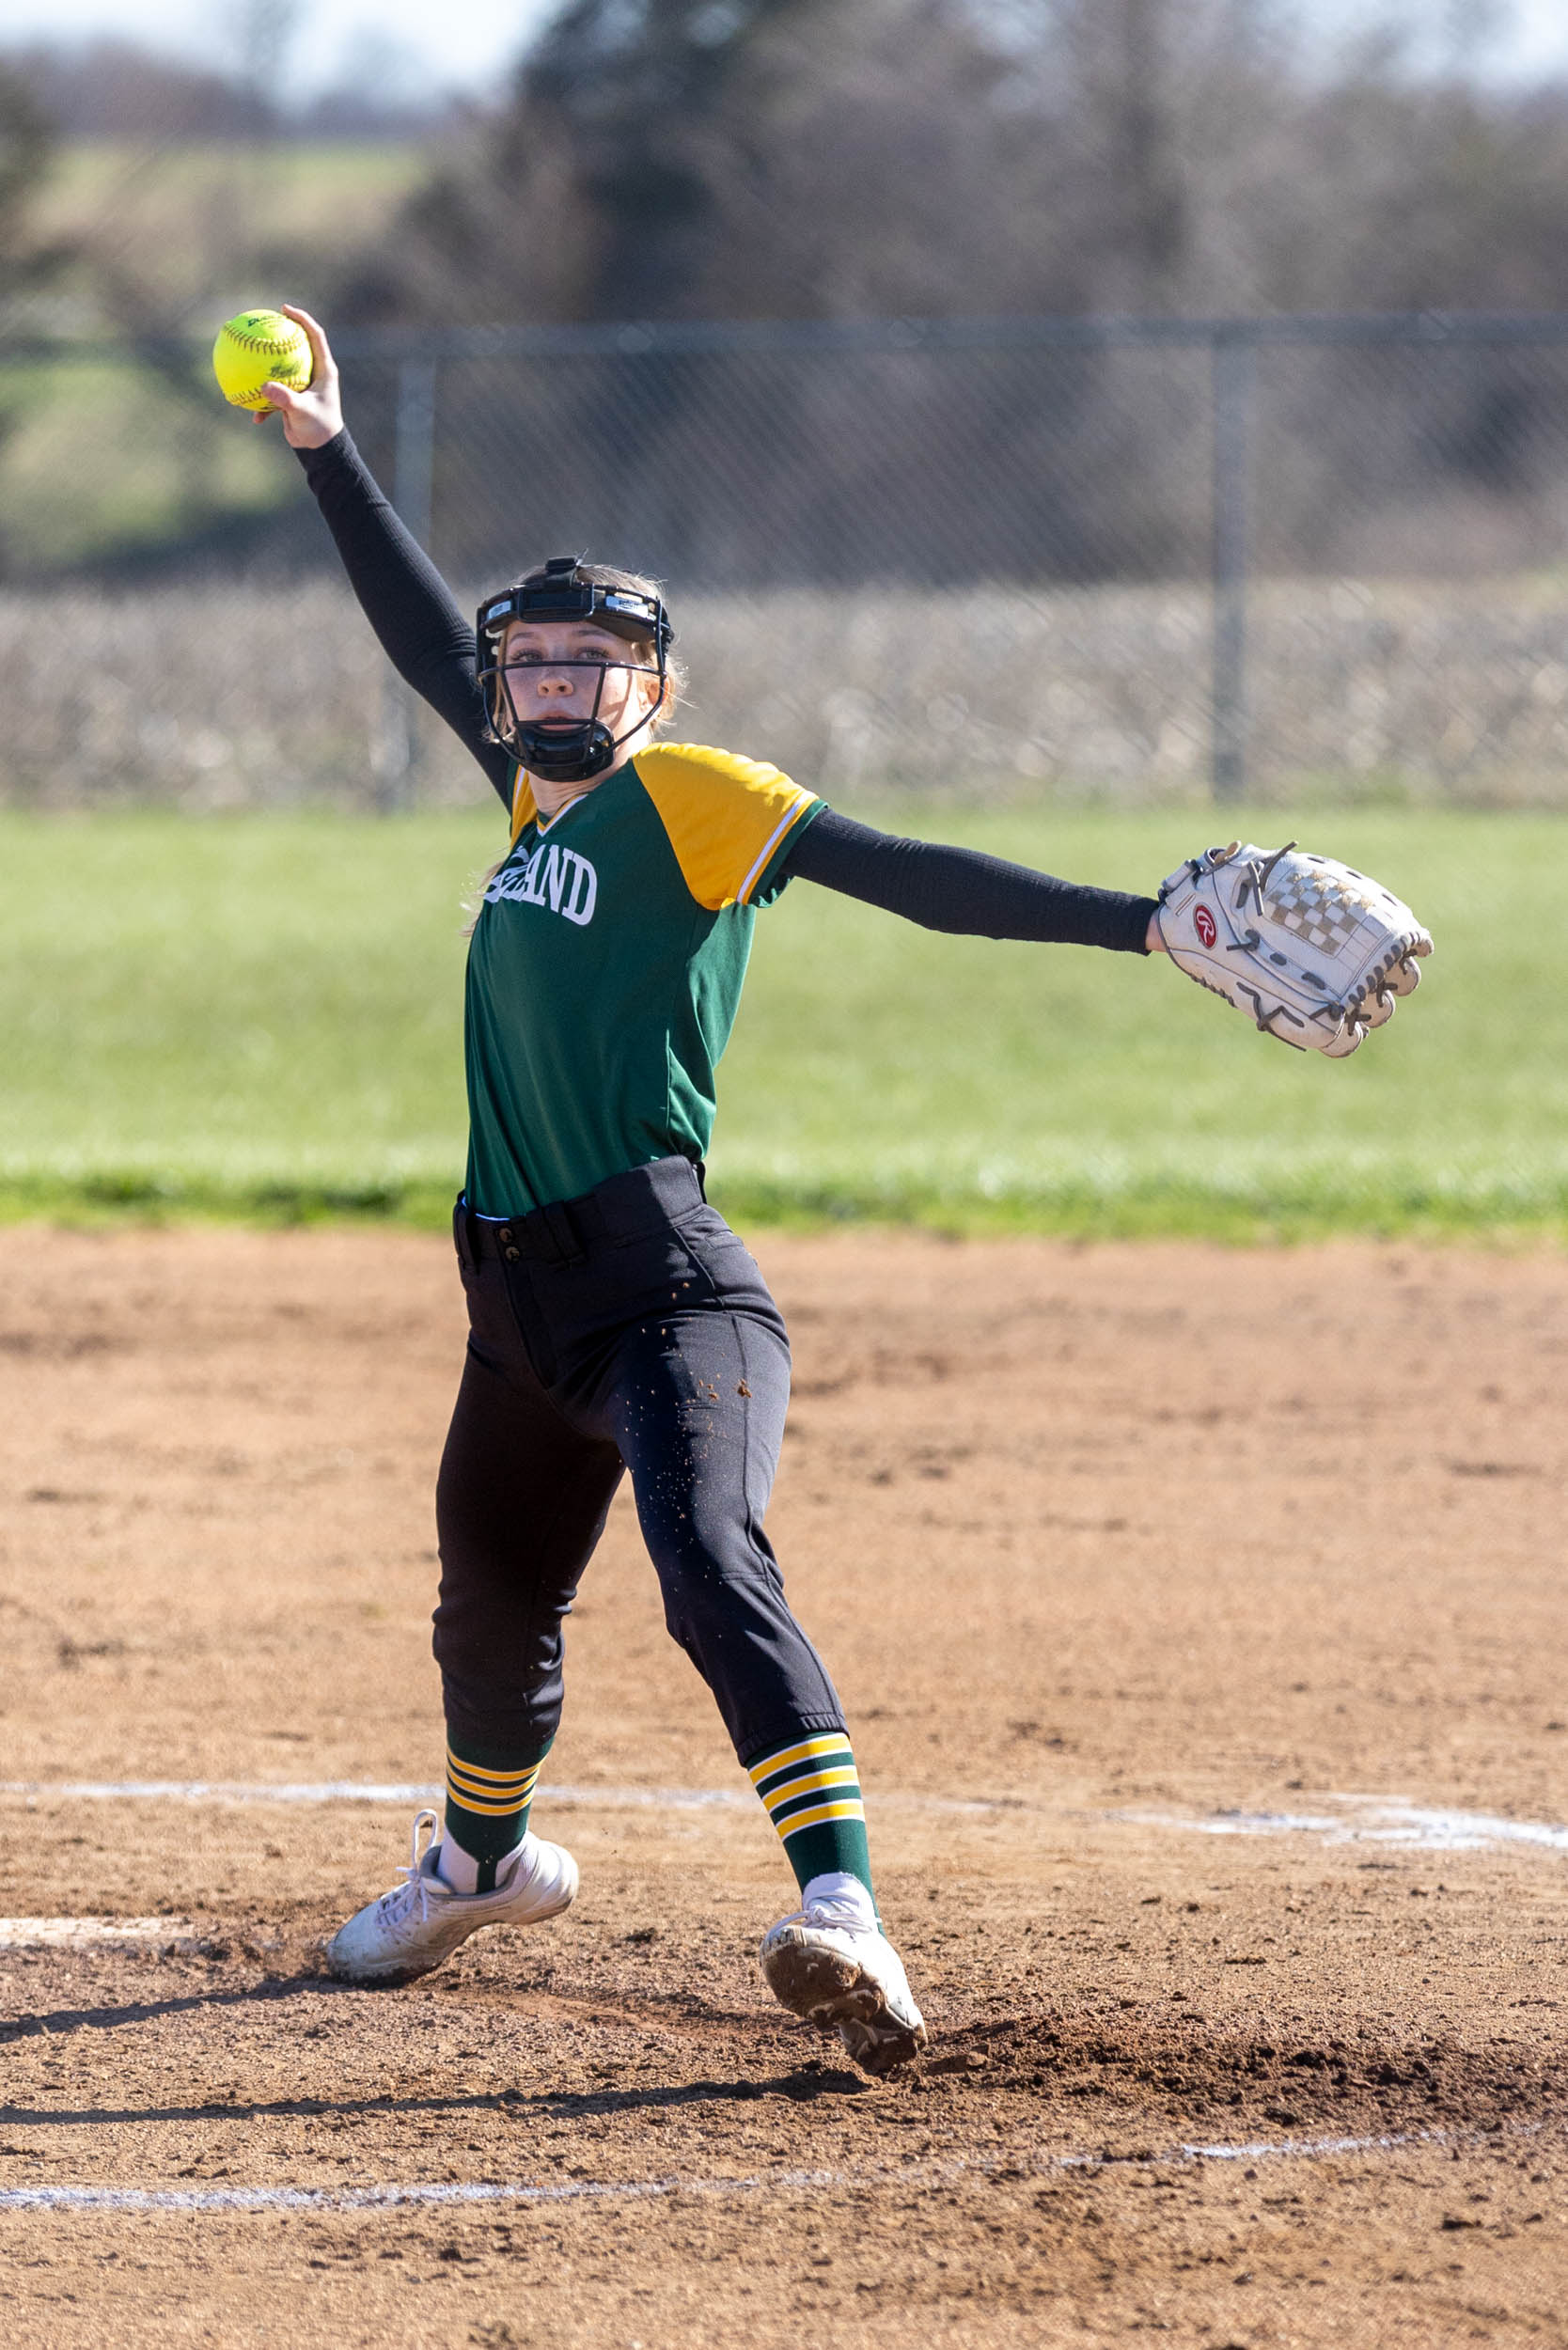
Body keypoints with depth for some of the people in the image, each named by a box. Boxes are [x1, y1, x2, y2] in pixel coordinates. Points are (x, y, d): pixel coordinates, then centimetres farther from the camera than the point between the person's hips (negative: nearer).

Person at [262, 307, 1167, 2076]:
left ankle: (844, 1912, -42)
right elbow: (426, 641, 29)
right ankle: (482, 1864, 50)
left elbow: (908, 876, -12)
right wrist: (325, 453, 28)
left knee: (708, 1559, -28)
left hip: (659, 1278, -8)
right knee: (489, 1608, 22)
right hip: (521, 1295, 8)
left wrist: (1138, 923, -22)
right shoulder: (538, 797, 17)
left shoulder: (694, 800, -4)